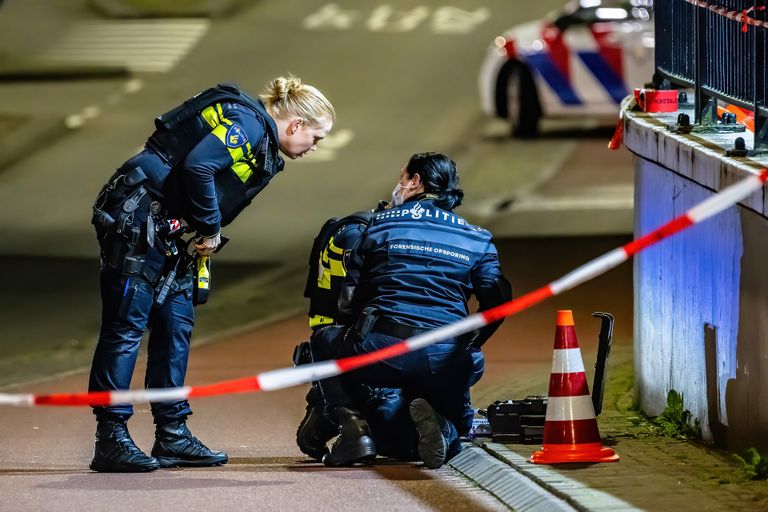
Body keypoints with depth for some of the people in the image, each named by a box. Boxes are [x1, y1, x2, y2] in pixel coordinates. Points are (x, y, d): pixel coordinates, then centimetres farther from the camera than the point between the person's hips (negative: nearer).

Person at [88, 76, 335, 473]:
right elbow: (198, 166, -24)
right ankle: (110, 439, -8)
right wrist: (211, 229, -14)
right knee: (127, 324, -9)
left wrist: (205, 236, 0)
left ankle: (172, 436, 14)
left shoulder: (261, 142, 18)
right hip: (135, 219, -11)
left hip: (165, 231, 11)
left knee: (176, 325, 10)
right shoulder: (247, 123, -12)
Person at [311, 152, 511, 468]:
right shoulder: (477, 239, 18)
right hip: (445, 365, 2)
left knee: (323, 344, 29)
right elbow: (497, 301, 8)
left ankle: (353, 429, 5)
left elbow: (348, 300, 14)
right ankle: (440, 425, -8)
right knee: (454, 427, 32)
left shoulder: (380, 224, 14)